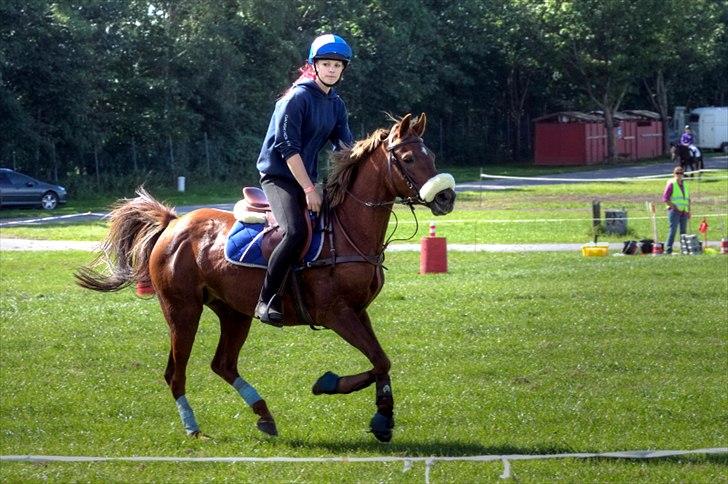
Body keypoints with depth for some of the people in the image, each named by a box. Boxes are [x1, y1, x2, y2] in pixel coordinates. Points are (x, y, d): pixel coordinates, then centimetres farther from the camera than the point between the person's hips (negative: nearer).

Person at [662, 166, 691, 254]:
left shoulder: (684, 184, 19)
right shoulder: (671, 184, -1)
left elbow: (688, 198, 25)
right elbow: (665, 198, -6)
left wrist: (689, 211, 17)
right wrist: (674, 206, -13)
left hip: (684, 212, 6)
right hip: (674, 211, -6)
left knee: (683, 231, 6)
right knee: (673, 229, -14)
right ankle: (668, 249, -14)